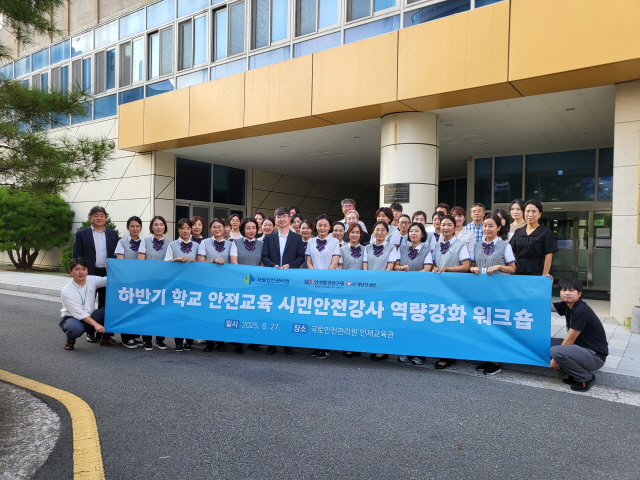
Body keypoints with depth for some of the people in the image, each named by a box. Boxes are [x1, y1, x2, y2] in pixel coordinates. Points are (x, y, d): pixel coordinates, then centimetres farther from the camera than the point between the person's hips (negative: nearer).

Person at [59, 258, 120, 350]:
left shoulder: (92, 280, -6)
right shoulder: (66, 291, -19)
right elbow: (79, 313, -21)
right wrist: (96, 324, -29)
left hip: (89, 317, 5)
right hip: (71, 318, -4)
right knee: (76, 329, -41)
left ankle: (106, 338, -1)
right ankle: (70, 340, -1)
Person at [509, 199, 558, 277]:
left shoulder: (546, 233, 1)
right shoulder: (518, 232, 12)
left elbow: (548, 256, -5)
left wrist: (544, 275, -14)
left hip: (536, 273, -3)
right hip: (518, 272, 3)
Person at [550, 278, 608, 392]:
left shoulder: (581, 311, -23)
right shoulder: (566, 306, 2)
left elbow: (570, 340, -18)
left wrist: (556, 358, -9)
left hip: (595, 356, -9)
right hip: (581, 348, 9)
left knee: (555, 351, -28)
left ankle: (586, 378, -4)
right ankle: (575, 375, 8)